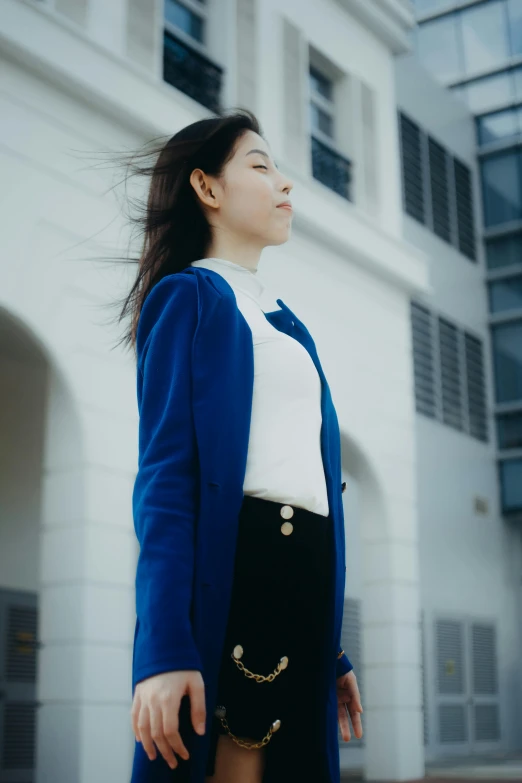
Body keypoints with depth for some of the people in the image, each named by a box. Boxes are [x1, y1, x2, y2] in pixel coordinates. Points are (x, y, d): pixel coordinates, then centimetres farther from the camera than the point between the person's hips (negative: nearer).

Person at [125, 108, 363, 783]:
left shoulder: (287, 325, 24)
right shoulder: (188, 295, 1)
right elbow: (166, 474, -10)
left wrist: (332, 651, 18)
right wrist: (166, 651, -21)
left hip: (308, 573, 8)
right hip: (232, 568, -7)